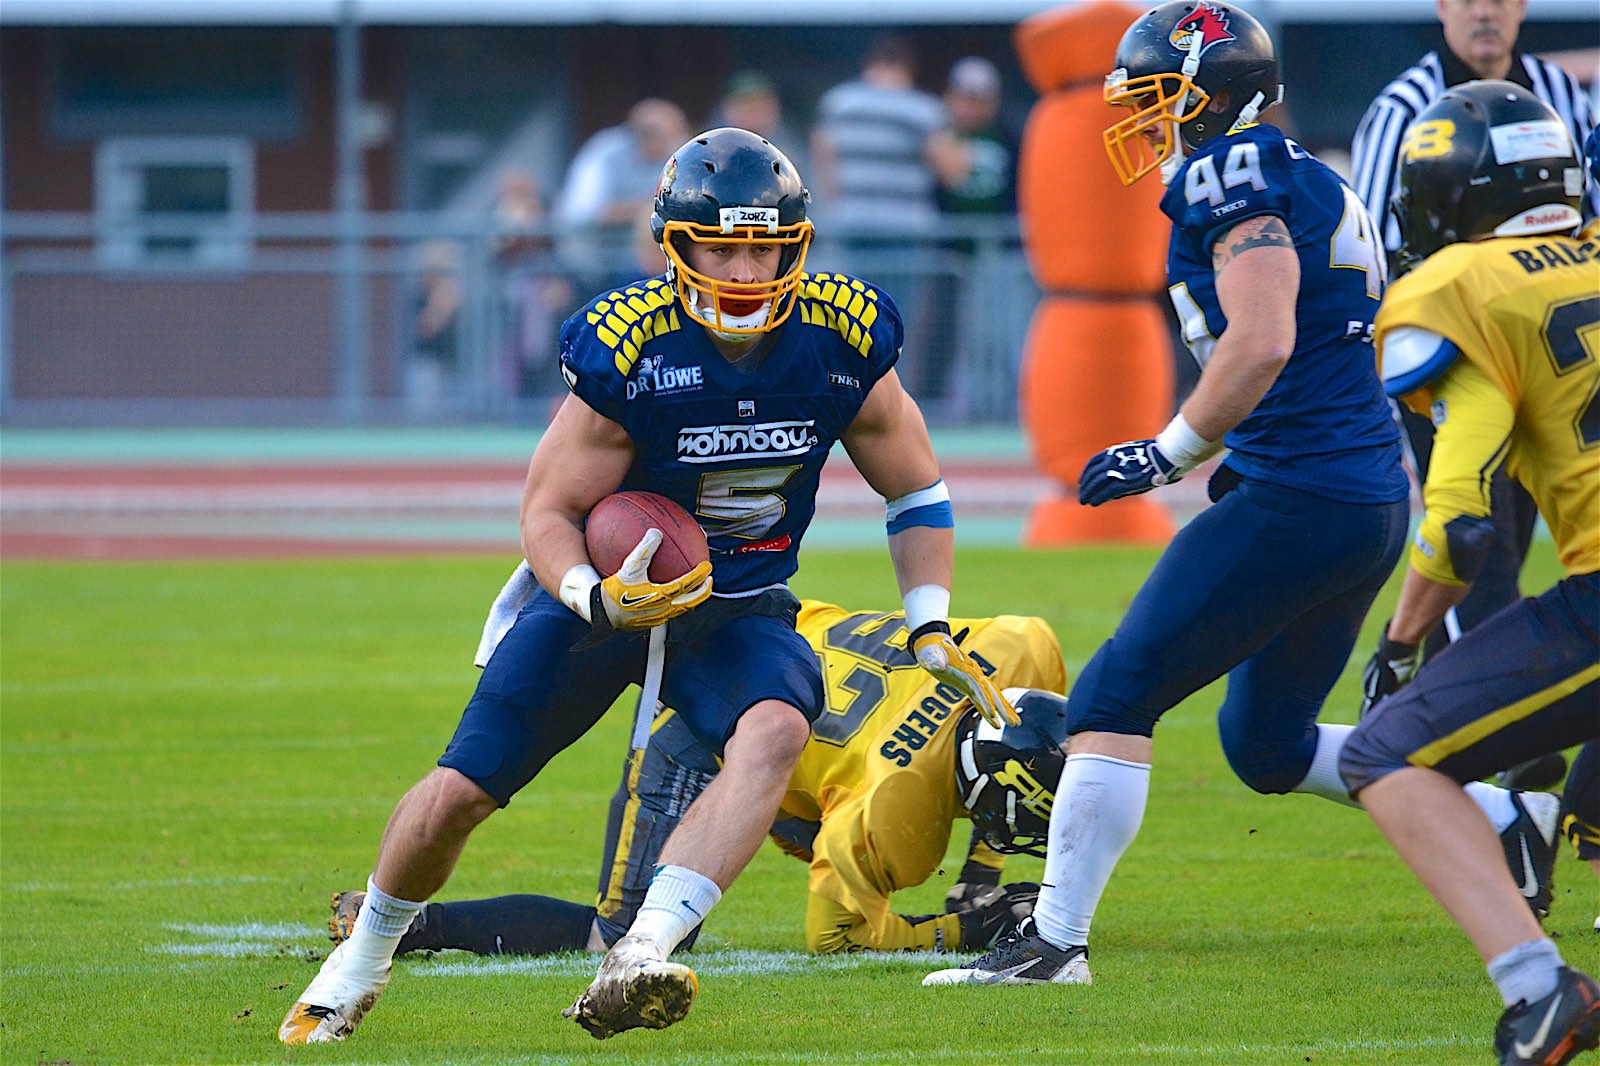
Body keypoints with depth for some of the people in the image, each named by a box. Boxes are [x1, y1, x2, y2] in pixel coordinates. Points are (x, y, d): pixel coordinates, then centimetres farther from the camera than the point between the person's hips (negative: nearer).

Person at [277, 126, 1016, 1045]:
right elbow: (549, 512, -13)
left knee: (776, 732, -33)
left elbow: (916, 490, 4)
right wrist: (593, 596, -34)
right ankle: (363, 959, 30)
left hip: (740, 610, 1)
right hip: (605, 587, -1)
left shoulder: (844, 342, -13)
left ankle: (634, 967, -41)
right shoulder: (625, 348, -23)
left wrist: (933, 631, -5)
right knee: (459, 792, -2)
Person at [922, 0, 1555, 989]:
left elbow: (1261, 343, -21)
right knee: (1269, 744, 21)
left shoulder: (1235, 171, -10)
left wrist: (1169, 454, -13)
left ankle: (1055, 941, -7)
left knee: (1115, 699, -5)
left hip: (1297, 500, -10)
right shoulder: (1317, 187, 19)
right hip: (1377, 502, 10)